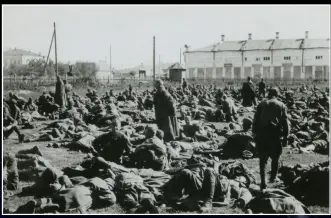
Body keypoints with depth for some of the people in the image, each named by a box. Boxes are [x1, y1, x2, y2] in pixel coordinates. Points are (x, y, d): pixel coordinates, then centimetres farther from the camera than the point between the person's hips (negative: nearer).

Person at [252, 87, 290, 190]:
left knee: (263, 159, 7)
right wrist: (285, 137, 6)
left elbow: (255, 120, 4)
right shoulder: (281, 105, 6)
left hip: (262, 133, 0)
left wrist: (255, 133, 8)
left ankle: (263, 182, -2)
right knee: (275, 157, 20)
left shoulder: (261, 104, 7)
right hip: (276, 134, 0)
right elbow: (285, 122, 2)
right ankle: (273, 177, 32)